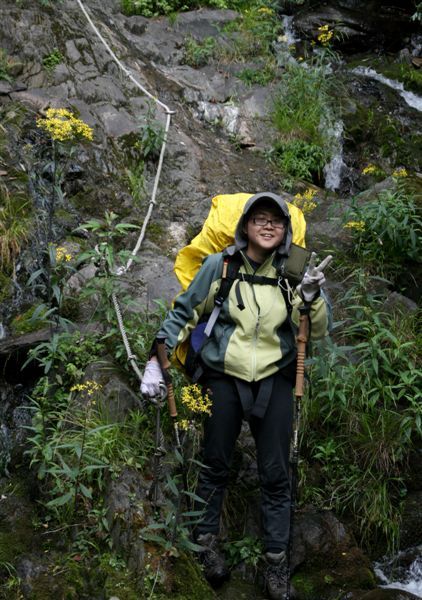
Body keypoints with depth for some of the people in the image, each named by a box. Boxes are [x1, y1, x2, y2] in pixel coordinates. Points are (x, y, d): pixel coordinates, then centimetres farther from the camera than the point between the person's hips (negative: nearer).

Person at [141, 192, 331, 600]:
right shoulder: (219, 266, -6)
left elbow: (316, 332, -1)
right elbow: (183, 313, 3)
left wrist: (311, 297, -20)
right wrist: (158, 359, -1)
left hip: (274, 382, 1)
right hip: (224, 379, -1)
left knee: (275, 474, 5)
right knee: (215, 466, 11)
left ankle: (275, 561, 18)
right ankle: (207, 542, 31)